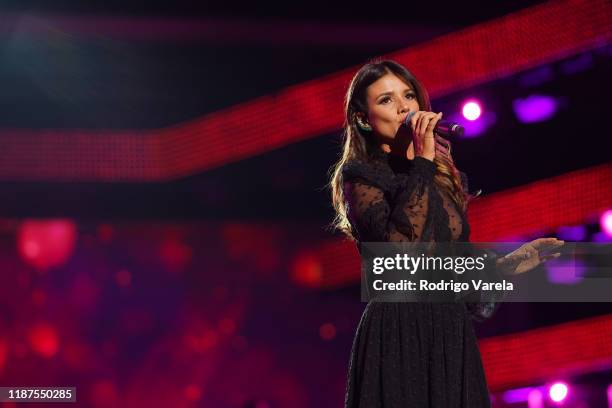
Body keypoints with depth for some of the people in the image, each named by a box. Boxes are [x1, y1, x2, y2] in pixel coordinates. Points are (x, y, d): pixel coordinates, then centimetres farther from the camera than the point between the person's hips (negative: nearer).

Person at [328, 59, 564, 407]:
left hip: (454, 334, 6)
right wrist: (422, 161, -16)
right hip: (399, 336, -6)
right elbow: (399, 246, -21)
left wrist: (516, 261, 17)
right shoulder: (358, 176, -3)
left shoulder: (445, 177, 15)